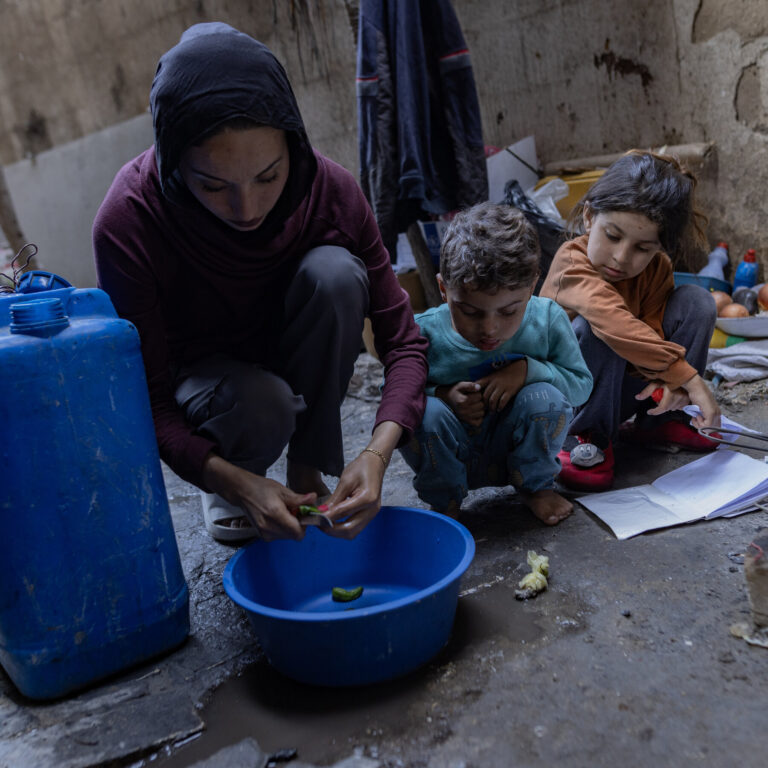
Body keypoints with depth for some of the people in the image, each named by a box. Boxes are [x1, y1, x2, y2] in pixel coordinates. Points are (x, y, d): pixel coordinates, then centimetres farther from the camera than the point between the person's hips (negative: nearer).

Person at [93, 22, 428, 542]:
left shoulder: (330, 189, -24)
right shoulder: (127, 222, -30)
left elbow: (402, 338, -22)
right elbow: (148, 400, -25)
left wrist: (377, 452, -37)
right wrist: (237, 482, -38)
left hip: (295, 359, 2)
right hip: (199, 374, -1)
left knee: (334, 271, -29)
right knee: (262, 403, -36)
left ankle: (309, 470, -11)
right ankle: (225, 494, 2)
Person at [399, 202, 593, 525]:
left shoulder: (548, 320, -15)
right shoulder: (423, 333, -19)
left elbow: (581, 384, -5)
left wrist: (529, 369, -25)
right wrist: (442, 395, -27)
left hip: (516, 450, 1)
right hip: (451, 458, 0)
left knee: (545, 399, -28)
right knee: (423, 413, -32)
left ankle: (535, 486, 3)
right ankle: (443, 501, -1)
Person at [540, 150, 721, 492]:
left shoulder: (656, 268, -5)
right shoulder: (572, 260, -27)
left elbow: (652, 331, -11)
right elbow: (616, 323, -44)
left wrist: (664, 380, -33)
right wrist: (686, 375, -45)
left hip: (624, 385, 6)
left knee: (695, 300, -10)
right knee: (598, 326, -37)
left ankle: (656, 421, 1)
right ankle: (585, 436, -16)